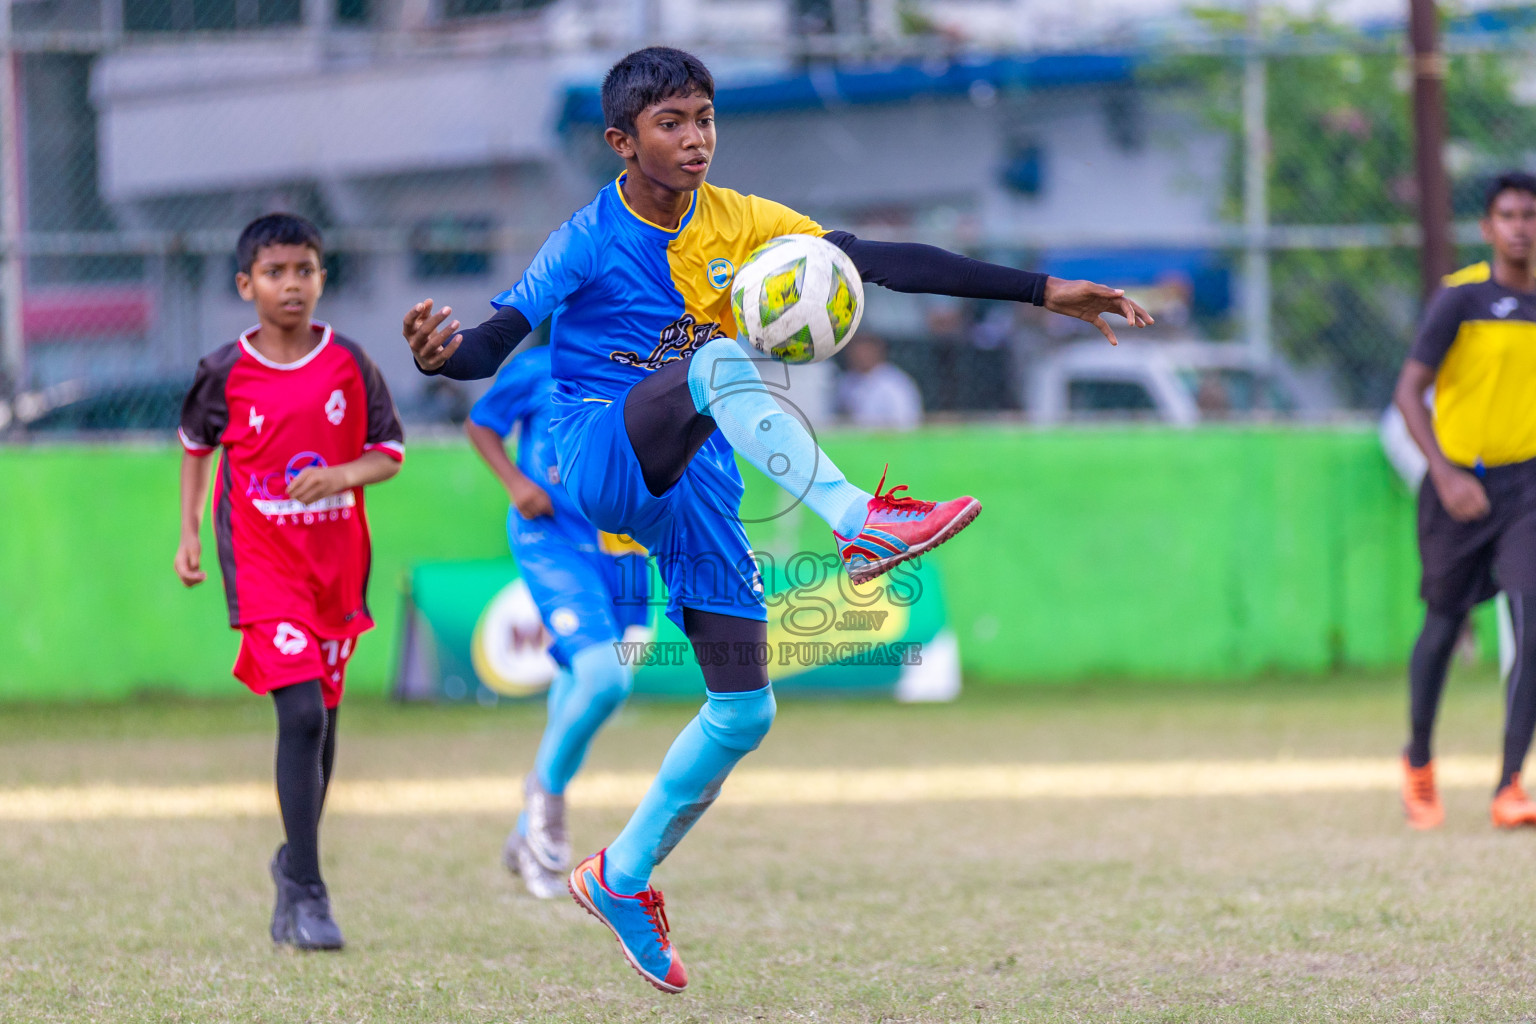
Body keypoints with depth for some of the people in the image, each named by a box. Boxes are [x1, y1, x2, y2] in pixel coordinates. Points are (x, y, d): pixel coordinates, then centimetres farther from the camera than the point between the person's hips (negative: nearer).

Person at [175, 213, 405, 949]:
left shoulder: (350, 364, 0)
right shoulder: (225, 371, -3)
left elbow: (389, 452, 6)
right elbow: (195, 444, 14)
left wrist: (344, 476, -14)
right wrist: (189, 532, 7)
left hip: (336, 559, 3)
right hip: (262, 561, -3)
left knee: (320, 720, 13)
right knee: (302, 713, -17)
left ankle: (295, 866, 33)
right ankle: (305, 890, -14)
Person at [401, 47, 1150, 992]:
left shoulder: (741, 224, 5)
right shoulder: (588, 242, -6)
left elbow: (886, 262, 0)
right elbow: (492, 346, -9)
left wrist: (1045, 292, -6)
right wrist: (440, 354, -35)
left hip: (697, 486, 5)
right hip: (602, 463, -5)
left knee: (744, 714, 2)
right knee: (721, 359, -34)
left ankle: (623, 877, 22)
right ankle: (858, 524, -49)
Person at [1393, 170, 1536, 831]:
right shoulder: (1461, 298, -9)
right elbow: (1408, 393, -12)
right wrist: (1445, 475, -22)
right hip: (1459, 488, -2)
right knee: (1444, 624, 12)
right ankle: (1418, 761, 38)